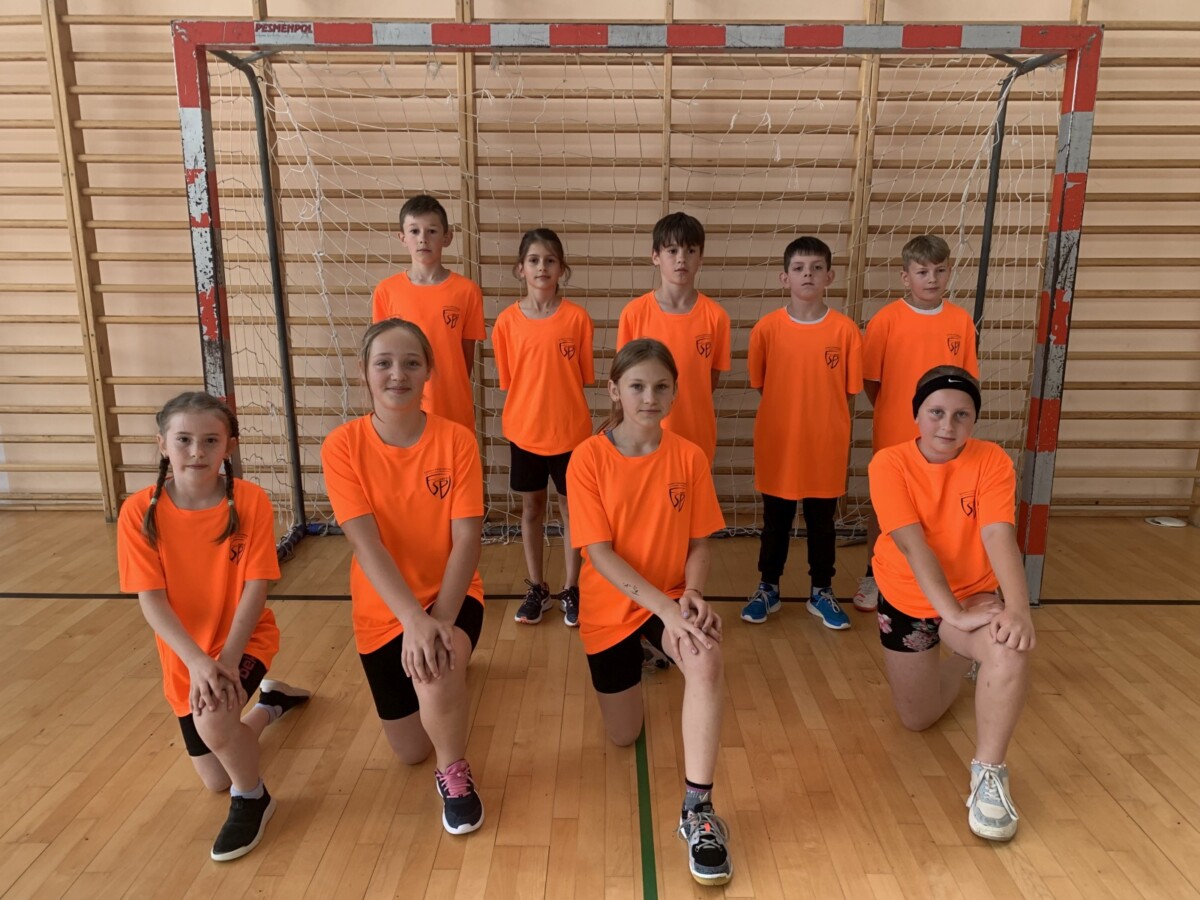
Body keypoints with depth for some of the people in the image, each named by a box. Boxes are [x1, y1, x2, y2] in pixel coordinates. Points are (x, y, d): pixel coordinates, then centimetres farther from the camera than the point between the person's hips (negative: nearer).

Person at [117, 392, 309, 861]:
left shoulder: (250, 500, -18)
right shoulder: (139, 512, -15)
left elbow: (256, 588, -18)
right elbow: (151, 600, -17)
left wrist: (227, 658, -28)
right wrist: (198, 661, -28)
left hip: (245, 639, -3)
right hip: (185, 656, 3)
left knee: (213, 720, -32)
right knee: (215, 779, 12)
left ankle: (253, 798, 0)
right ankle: (269, 701, 42)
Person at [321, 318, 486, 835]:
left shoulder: (456, 440, -14)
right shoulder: (343, 446, -14)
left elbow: (466, 541, -16)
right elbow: (366, 546, -21)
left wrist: (440, 620, -28)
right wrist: (414, 620, -32)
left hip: (451, 595, -1)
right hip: (383, 608, 2)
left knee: (437, 670, -36)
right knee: (411, 752, 11)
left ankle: (454, 772, -4)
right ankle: (450, 667, 44)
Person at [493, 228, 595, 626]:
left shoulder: (577, 318, -8)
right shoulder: (507, 321, -4)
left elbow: (584, 377, -2)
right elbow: (507, 381, 2)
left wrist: (566, 411, -7)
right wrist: (516, 417, -2)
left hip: (569, 431, -1)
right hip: (524, 432, 2)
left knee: (571, 508, 11)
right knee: (532, 508, 14)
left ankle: (571, 590, 26)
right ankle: (537, 588, 30)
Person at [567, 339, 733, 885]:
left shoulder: (689, 457, -9)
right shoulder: (588, 458, -16)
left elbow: (699, 541, -2)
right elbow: (599, 553, -19)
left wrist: (691, 594, -22)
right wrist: (664, 606, -29)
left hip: (671, 598, 0)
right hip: (612, 606, 0)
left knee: (707, 658, -35)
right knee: (624, 737, 13)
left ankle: (697, 808, -22)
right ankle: (635, 663, 47)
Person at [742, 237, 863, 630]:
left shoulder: (846, 330, -7)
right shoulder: (766, 328, -6)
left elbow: (849, 394, 0)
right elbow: (761, 386, 3)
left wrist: (828, 426, -3)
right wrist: (790, 416, 0)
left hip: (826, 448, 0)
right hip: (777, 446, 0)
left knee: (822, 524, 15)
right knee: (775, 523, 15)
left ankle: (821, 592, 32)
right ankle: (768, 589, 32)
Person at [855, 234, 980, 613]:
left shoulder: (961, 320, 0)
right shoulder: (886, 320, -10)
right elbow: (870, 380, -4)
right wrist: (894, 414, 3)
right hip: (894, 436, -2)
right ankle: (873, 577, 28)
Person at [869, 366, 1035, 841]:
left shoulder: (991, 461, -16)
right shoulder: (890, 464, -20)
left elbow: (999, 536, -28)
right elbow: (912, 545, -27)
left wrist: (1018, 607, -44)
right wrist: (953, 614, -37)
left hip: (973, 595, -1)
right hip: (906, 600, 1)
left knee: (1012, 648, -36)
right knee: (917, 720, 14)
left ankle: (988, 774, -17)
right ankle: (964, 660, 45)